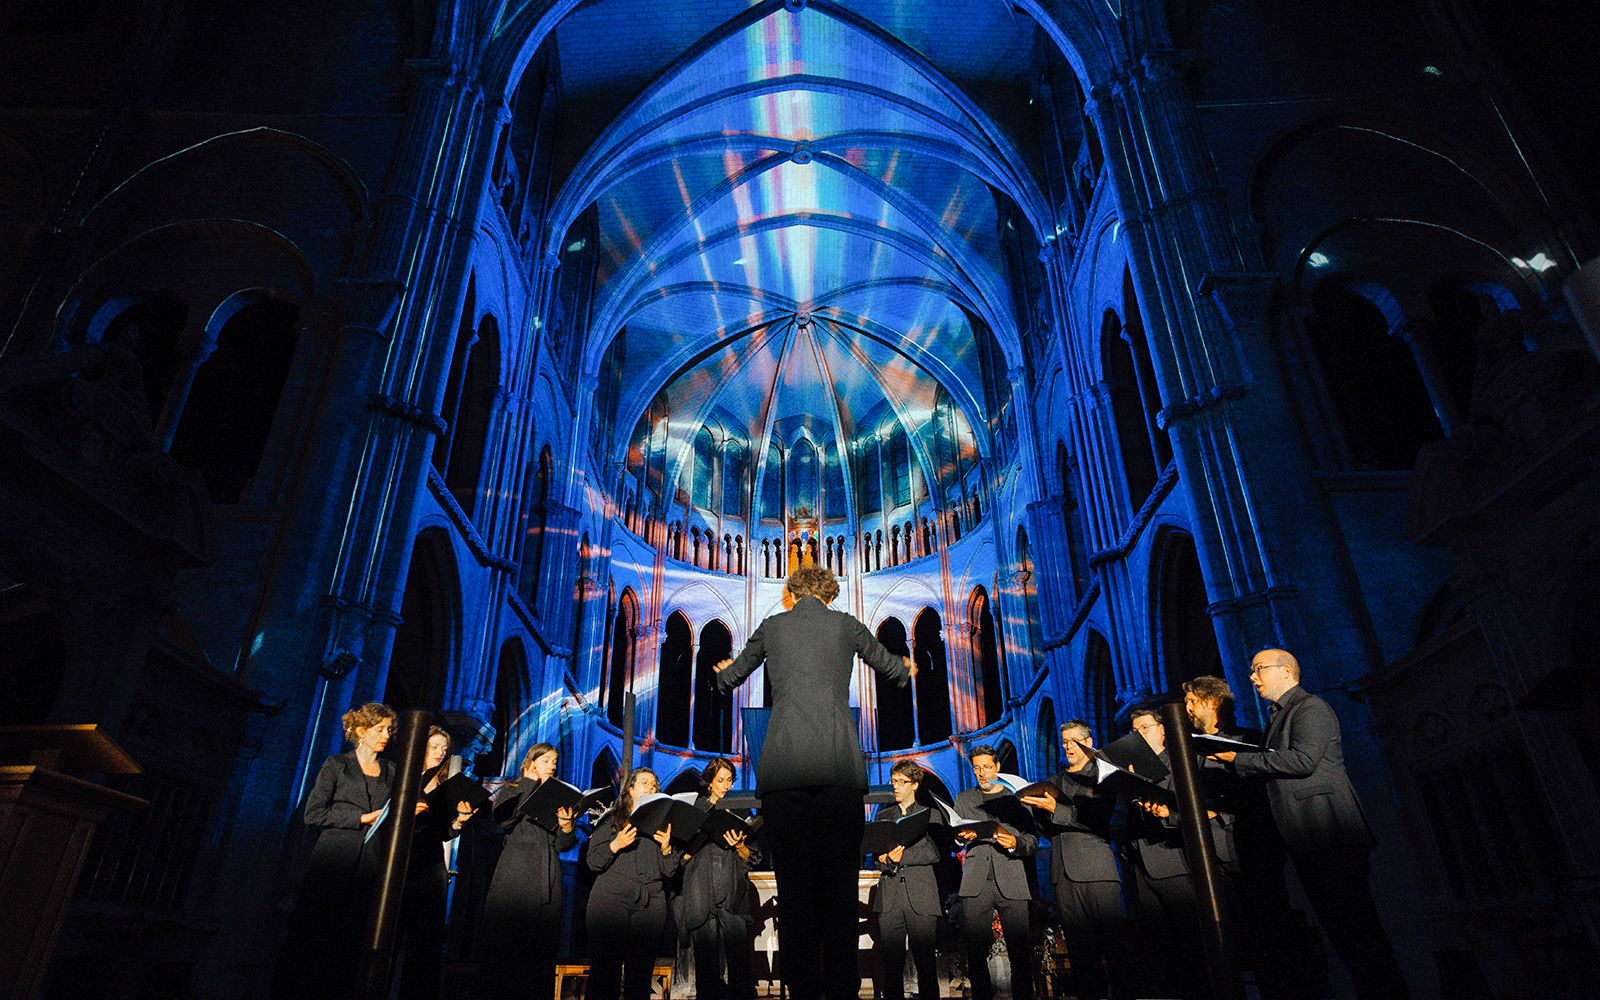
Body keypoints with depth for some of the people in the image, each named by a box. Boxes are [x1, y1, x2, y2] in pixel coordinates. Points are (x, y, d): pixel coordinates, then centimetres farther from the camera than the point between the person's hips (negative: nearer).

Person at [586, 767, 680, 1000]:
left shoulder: (662, 824, 18)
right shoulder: (611, 820, 12)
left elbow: (670, 869, 13)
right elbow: (593, 861, 4)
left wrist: (666, 848, -5)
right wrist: (615, 845, -11)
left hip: (650, 904, 2)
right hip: (611, 900, -2)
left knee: (641, 970, -1)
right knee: (604, 966, -7)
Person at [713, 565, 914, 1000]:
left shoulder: (771, 627, 13)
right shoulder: (845, 624, 12)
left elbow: (729, 678, 29)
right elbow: (889, 666, 29)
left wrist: (724, 673, 54)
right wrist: (905, 669, 54)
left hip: (783, 765, 0)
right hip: (840, 764, 0)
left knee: (794, 880, 5)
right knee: (841, 877, 5)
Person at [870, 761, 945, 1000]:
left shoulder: (931, 815, 11)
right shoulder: (883, 816, 18)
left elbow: (935, 852, -2)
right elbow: (879, 857, 13)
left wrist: (902, 856, -10)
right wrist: (888, 861, -10)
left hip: (921, 898, -2)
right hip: (889, 898, 2)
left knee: (925, 960, -3)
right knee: (891, 961, 0)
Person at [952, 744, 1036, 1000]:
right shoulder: (963, 799, 19)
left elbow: (1032, 840, 9)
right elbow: (954, 839, 15)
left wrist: (1015, 843, -12)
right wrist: (962, 836, -8)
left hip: (1011, 881, -1)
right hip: (975, 881, 1)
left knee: (1020, 948, -6)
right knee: (975, 949, -2)